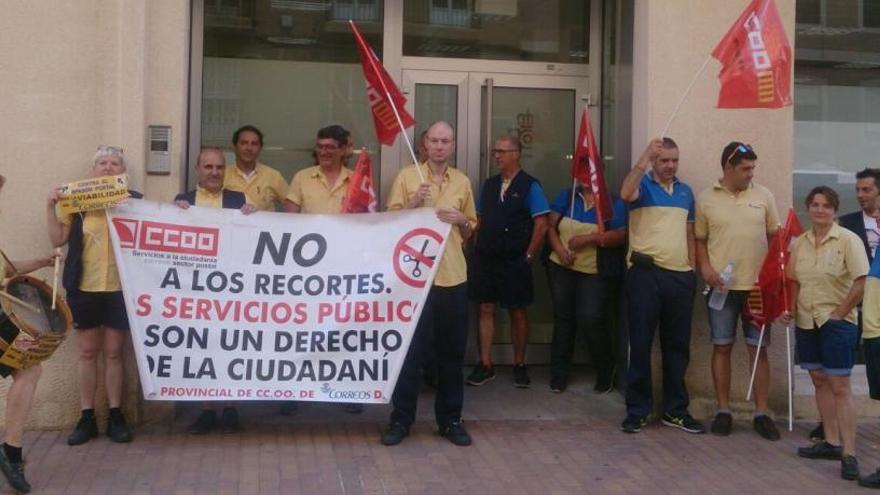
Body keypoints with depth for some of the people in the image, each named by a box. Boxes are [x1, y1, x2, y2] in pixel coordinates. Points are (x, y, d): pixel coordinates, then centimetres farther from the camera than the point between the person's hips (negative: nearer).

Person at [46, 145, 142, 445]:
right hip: (84, 288, 1)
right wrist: (51, 206, -6)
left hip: (120, 289, -1)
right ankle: (87, 418, 15)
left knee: (113, 353, 5)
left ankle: (115, 417, 14)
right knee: (87, 353, 7)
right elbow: (58, 239, 3)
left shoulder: (135, 199, 2)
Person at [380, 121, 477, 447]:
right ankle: (401, 419, 10)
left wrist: (462, 221, -4)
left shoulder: (463, 182, 11)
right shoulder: (407, 177, 1)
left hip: (453, 276, 3)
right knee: (409, 348, 0)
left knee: (451, 351, 7)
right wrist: (413, 203, -15)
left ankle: (450, 419, 17)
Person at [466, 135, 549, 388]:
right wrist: (478, 248, 6)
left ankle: (519, 365, 18)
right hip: (485, 258, 4)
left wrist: (528, 256, -10)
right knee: (486, 310, 5)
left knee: (517, 312, 6)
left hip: (514, 262, -4)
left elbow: (541, 224, -9)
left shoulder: (529, 186, -6)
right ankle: (485, 365, 11)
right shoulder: (489, 184, 9)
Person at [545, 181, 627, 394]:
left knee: (592, 321, -10)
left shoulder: (614, 203, -1)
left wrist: (588, 238, -20)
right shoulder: (565, 197, 9)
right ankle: (559, 374, 19)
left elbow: (621, 235, -10)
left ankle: (606, 373, 9)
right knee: (563, 319, 8)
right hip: (562, 269, 3)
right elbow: (551, 227, 3)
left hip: (597, 274, -3)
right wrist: (560, 251, -14)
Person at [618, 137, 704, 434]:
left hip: (681, 276, 5)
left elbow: (689, 231, 20)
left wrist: (692, 266, 13)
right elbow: (626, 194, -25)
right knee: (640, 343, 0)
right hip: (646, 273, -5)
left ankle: (675, 410, 20)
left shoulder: (686, 192, 16)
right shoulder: (643, 185, -1)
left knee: (677, 345, 11)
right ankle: (637, 410, 7)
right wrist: (644, 158, -26)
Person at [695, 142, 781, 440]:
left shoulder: (763, 196, 5)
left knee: (759, 349, 4)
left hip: (758, 285, 1)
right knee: (722, 347, 5)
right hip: (721, 286, -1)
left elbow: (775, 236, 10)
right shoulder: (706, 198, 2)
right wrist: (706, 268, -8)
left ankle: (761, 413, 11)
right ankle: (723, 410, 14)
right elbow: (700, 240, 7)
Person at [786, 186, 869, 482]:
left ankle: (849, 453, -4)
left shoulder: (847, 240, -11)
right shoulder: (800, 243, 7)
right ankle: (831, 442, 22)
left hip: (836, 323, -6)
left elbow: (861, 282, -14)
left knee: (839, 385, -7)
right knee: (819, 381, 12)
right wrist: (790, 309, 1)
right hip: (806, 322, 6)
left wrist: (839, 313, -13)